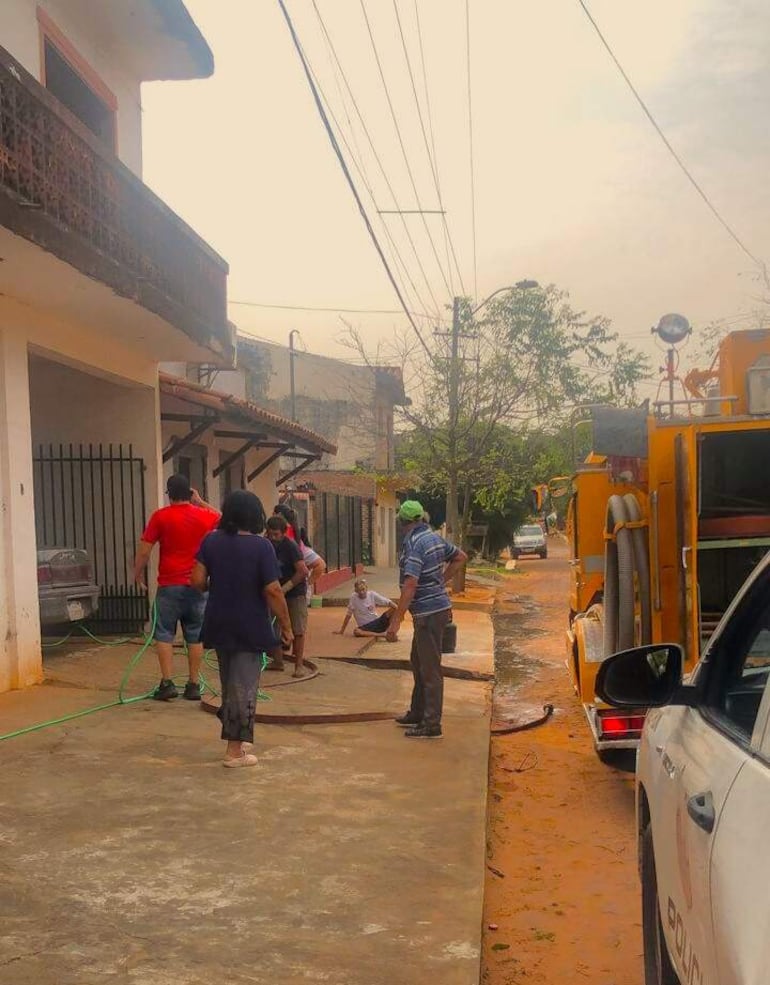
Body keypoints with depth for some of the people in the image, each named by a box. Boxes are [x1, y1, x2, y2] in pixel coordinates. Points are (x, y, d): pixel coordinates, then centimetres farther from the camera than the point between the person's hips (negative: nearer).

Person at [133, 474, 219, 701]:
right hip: (197, 585, 3)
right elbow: (220, 517, 26)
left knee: (164, 634, 5)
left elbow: (144, 549, -4)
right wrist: (200, 502, 21)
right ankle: (193, 685, 11)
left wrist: (138, 573, 10)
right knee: (195, 635, 8)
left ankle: (167, 683, -1)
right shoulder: (203, 516, 2)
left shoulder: (160, 516, -6)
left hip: (169, 585, -3)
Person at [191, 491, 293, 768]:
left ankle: (234, 742, 28)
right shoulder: (260, 546, -14)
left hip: (219, 625, 5)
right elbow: (273, 591, -16)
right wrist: (286, 626, -7)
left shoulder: (211, 541, -1)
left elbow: (198, 581, -5)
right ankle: (235, 751, 5)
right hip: (249, 628, -5)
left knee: (229, 685, 19)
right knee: (244, 688, 2)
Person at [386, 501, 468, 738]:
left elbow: (410, 585, -26)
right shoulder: (434, 538, 8)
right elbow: (461, 556, 23)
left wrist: (396, 620, -25)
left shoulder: (414, 543, -19)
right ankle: (417, 714, 32)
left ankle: (431, 725, 5)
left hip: (428, 612, -9)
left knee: (430, 669, -2)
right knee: (418, 662, 21)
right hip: (438, 606, 9)